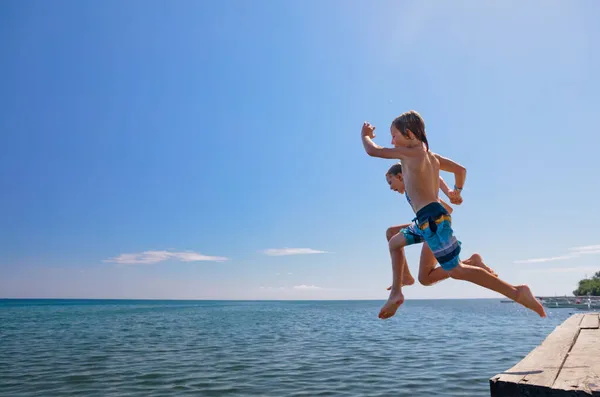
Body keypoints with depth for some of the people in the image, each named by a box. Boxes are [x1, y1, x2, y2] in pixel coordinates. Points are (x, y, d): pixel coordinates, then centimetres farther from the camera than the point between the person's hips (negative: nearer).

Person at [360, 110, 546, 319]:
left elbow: (373, 151, -7)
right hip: (430, 218, 10)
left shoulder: (411, 153, -10)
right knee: (394, 243, 22)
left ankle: (516, 292, -6)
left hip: (432, 218, -10)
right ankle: (396, 293, 20)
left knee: (456, 270, -8)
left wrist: (365, 135, 13)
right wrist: (457, 190, 41)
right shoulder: (431, 155, 15)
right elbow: (460, 169, 25)